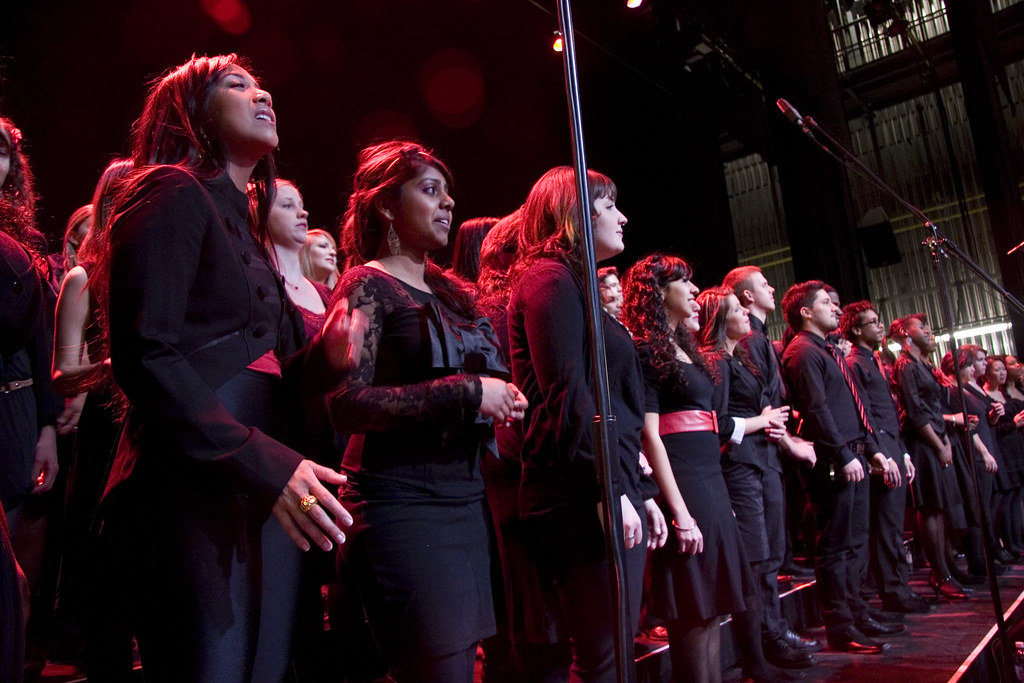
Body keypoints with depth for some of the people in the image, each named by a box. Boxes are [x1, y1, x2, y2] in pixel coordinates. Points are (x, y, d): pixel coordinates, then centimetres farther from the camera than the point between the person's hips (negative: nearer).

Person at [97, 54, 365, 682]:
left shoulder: (245, 227, 21)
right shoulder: (173, 191, -3)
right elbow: (144, 354, -15)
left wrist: (324, 358, -3)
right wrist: (265, 465, -20)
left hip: (267, 501, 8)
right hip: (193, 497, -8)